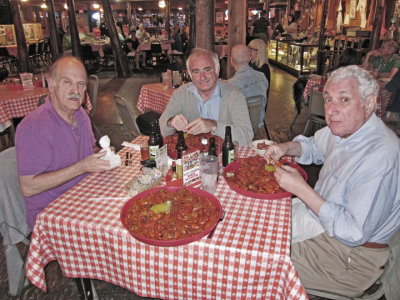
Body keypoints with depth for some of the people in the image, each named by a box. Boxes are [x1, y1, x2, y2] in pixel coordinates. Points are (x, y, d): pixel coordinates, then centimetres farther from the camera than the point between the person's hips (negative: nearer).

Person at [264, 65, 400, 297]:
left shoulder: (381, 155, -31)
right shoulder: (343, 127, -4)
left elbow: (353, 234, -30)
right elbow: (313, 147, 18)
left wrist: (302, 190, -30)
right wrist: (286, 148, -3)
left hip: (349, 253, -8)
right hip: (317, 215, 8)